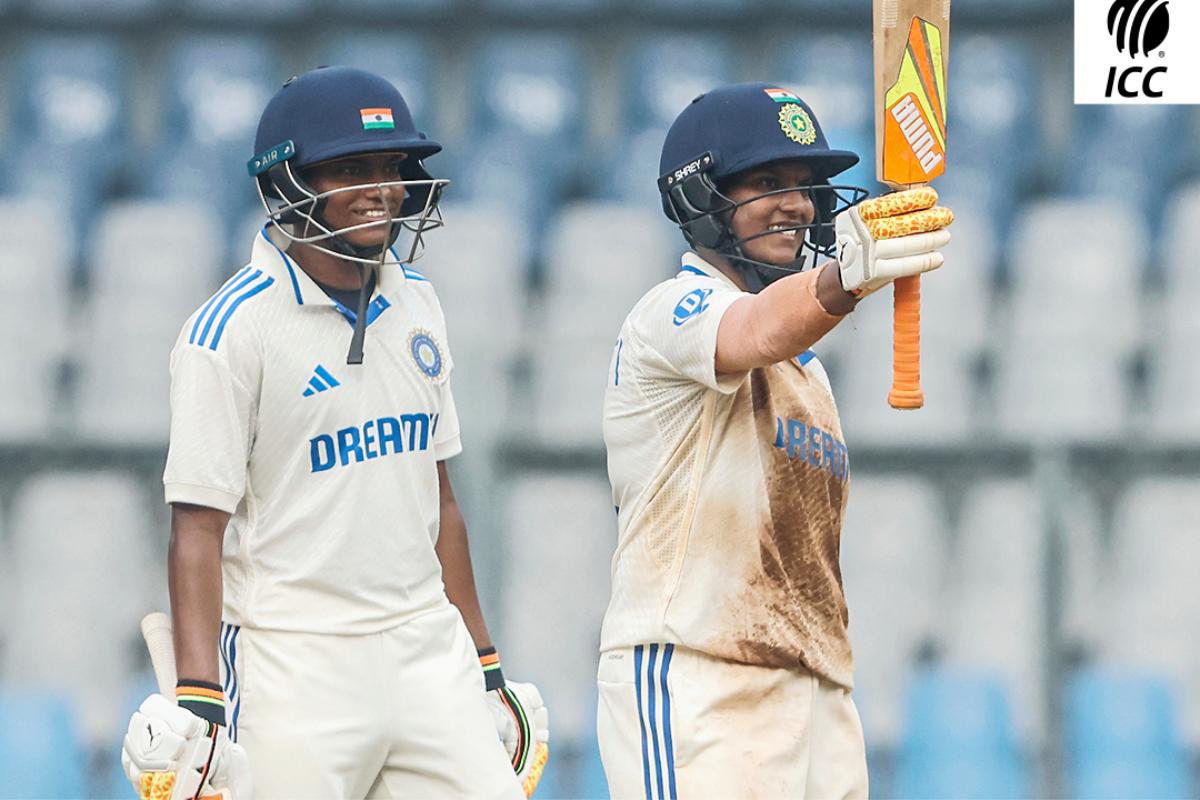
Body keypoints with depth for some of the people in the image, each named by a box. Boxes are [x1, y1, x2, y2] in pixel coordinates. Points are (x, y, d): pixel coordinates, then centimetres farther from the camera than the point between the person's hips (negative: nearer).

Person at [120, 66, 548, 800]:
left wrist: (487, 668, 19)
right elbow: (199, 526, -12)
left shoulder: (415, 305, 12)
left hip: (426, 649, 6)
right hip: (295, 663, -6)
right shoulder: (234, 330, -9)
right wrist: (198, 698, -20)